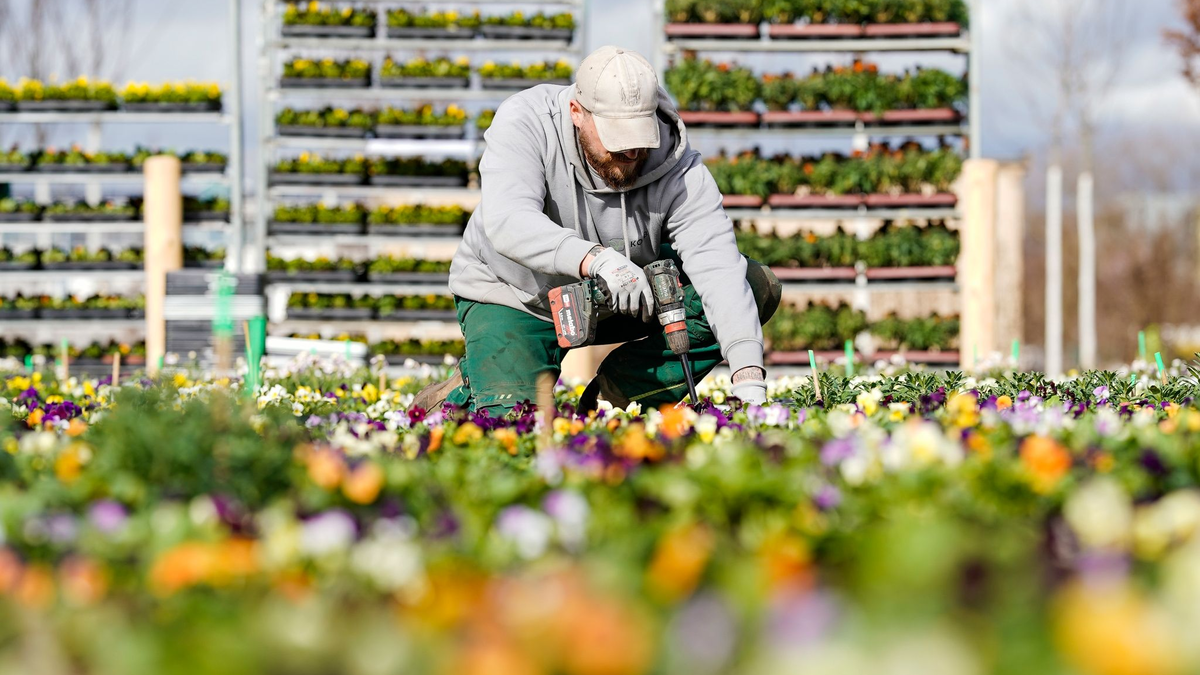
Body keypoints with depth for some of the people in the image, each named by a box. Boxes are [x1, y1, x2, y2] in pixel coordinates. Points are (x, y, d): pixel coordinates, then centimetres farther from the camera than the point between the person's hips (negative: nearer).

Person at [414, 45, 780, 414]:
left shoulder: (680, 169, -22)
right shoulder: (524, 122, -26)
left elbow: (718, 265, -31)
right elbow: (508, 221, -41)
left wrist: (748, 381, -45)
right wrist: (597, 259, -57)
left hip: (621, 300, 3)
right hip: (518, 300, -3)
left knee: (758, 286, -15)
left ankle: (614, 390, -7)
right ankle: (470, 388, 11)